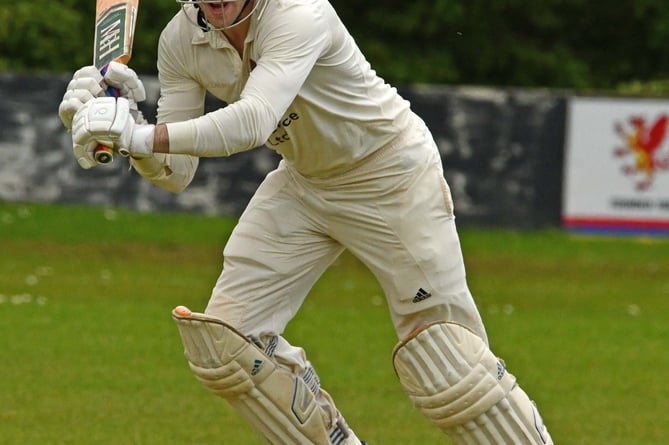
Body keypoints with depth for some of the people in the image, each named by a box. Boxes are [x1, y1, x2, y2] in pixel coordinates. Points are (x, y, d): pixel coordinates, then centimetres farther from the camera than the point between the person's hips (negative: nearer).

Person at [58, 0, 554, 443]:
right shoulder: (181, 40, -12)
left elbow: (254, 121, -47)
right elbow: (174, 174, -12)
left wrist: (141, 136, -54)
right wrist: (127, 125, -31)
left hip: (392, 176, -6)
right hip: (302, 184, 7)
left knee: (447, 362, -12)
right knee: (223, 339, -2)